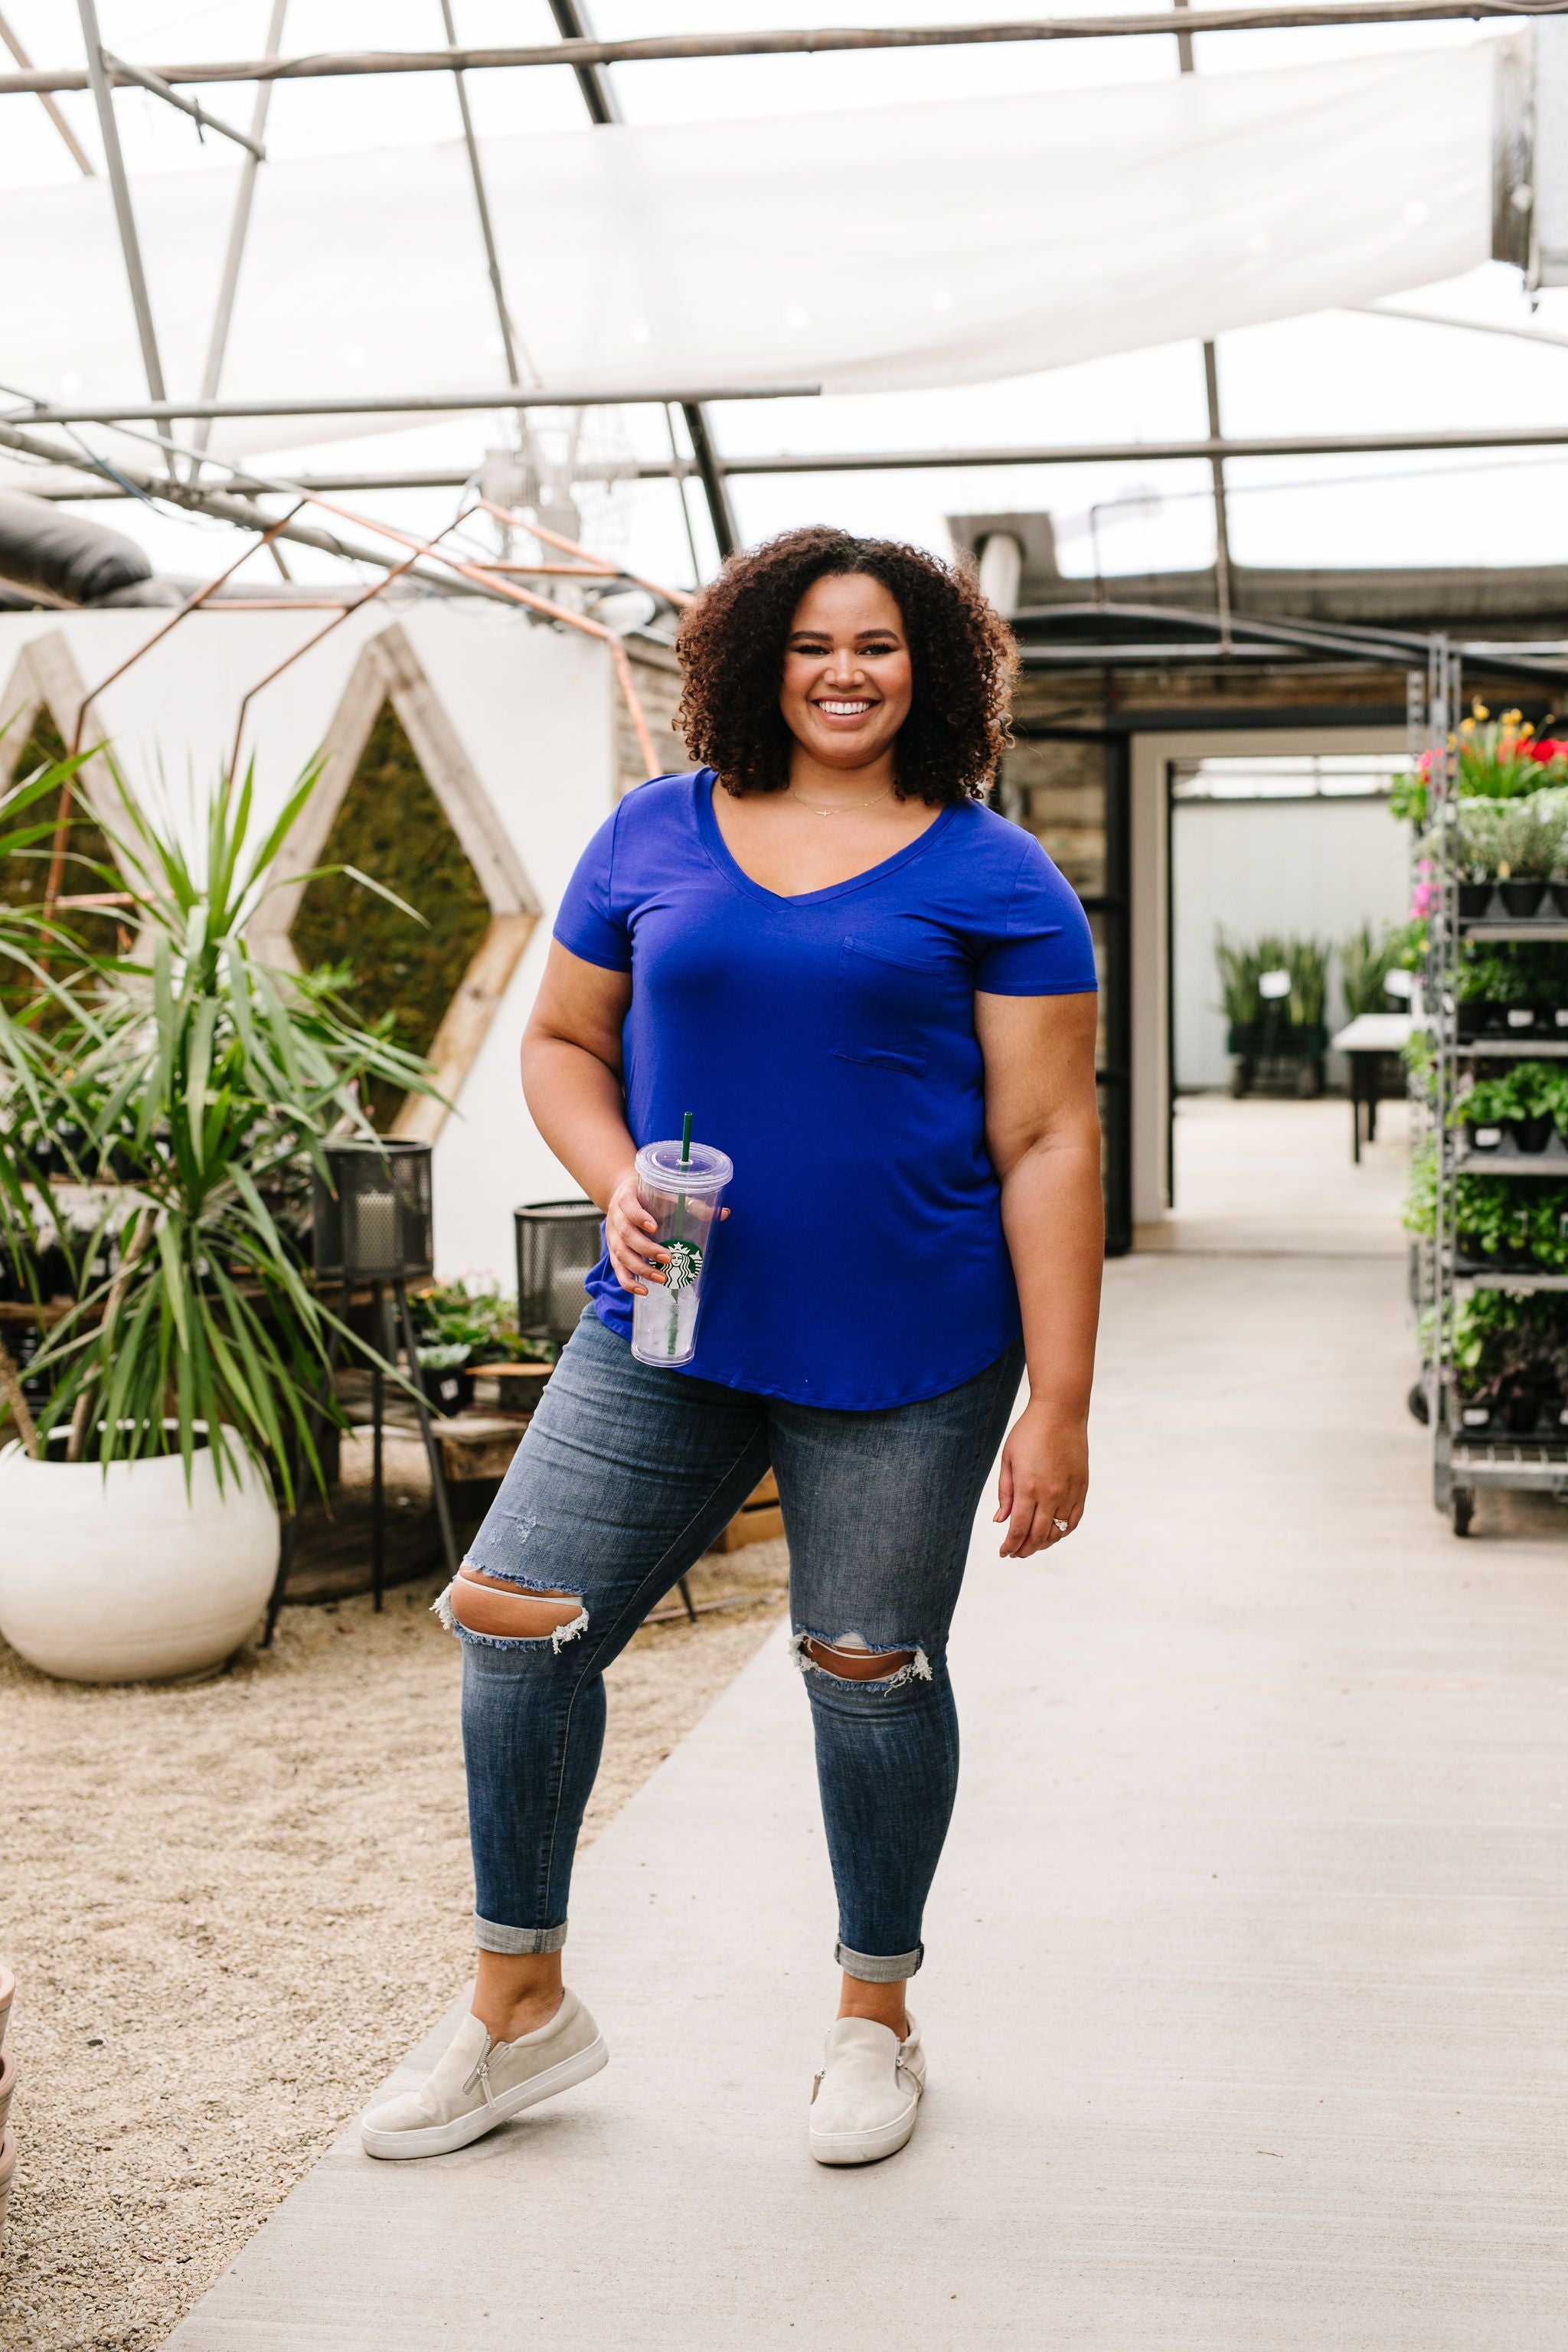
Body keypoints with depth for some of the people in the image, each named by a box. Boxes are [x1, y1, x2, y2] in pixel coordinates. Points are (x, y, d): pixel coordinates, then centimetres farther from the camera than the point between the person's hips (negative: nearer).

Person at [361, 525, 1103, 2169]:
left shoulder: (993, 878, -1)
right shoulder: (655, 836, 8)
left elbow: (1047, 1144, -4)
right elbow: (562, 1040, 16)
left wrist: (1058, 1405, -9)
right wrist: (616, 1184, -6)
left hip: (906, 1353, -3)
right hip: (668, 1334, 3)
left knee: (868, 1667, 6)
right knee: (512, 1619, -2)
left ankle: (876, 2019, 30)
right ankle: (520, 2006, 18)